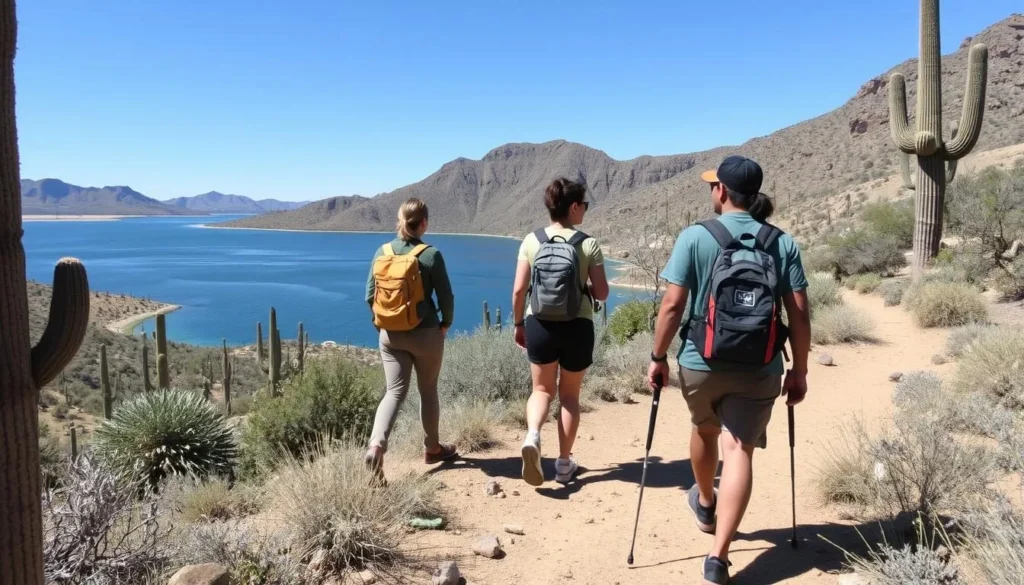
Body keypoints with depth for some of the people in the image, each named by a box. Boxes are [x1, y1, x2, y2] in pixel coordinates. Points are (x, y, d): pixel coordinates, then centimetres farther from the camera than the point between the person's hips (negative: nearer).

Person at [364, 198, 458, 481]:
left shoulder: (382, 252, -1)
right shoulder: (431, 255, -13)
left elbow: (370, 295, 3)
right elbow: (445, 296, -9)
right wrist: (445, 324, 8)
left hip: (389, 335, 3)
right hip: (425, 334, -3)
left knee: (395, 391, 9)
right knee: (428, 390, 14)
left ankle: (376, 444, -12)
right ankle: (432, 448, 29)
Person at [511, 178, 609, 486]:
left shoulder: (531, 241, -4)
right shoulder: (589, 244, -9)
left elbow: (519, 290, -3)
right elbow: (602, 293, -6)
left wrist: (519, 324, 10)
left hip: (539, 325, 1)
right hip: (577, 326, -1)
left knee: (542, 389, 18)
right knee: (570, 394, 15)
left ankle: (532, 437, -9)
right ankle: (564, 462, 22)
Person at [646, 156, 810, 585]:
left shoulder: (695, 237, -8)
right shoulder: (783, 244, 0)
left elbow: (672, 305, -11)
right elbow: (799, 314, -2)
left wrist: (658, 358, -1)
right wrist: (799, 371, 7)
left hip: (700, 364, 0)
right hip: (759, 371, 1)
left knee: (705, 430, 25)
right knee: (740, 451, 4)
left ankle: (705, 505, 51)